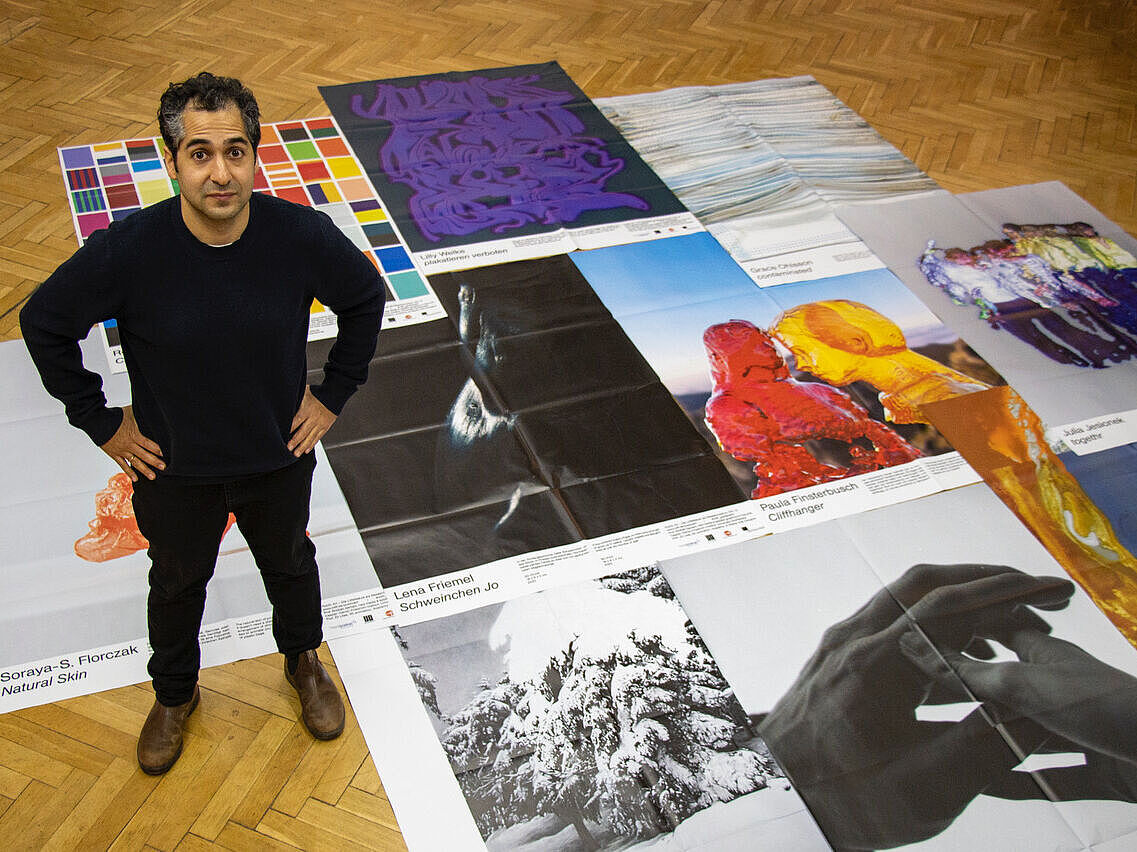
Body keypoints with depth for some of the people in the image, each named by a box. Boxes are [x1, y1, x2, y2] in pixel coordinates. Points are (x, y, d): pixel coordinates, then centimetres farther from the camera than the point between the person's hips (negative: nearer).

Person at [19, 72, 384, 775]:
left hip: (280, 459, 1)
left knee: (290, 565, 27)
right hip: (173, 468, -1)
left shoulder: (302, 234, -23)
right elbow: (44, 323, -10)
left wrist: (334, 394, -3)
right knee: (177, 583, 24)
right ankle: (175, 695, 53)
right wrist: (100, 421, -7)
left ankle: (304, 660, 58)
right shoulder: (128, 251, -26)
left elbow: (366, 298, -3)